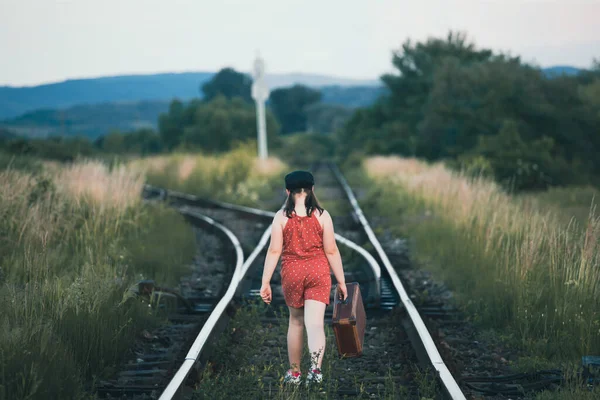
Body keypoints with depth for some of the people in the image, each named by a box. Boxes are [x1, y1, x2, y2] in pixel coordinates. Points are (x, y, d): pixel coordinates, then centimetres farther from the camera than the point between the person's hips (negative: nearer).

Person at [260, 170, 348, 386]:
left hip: (292, 272, 1)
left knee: (296, 322, 18)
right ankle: (316, 366, -27)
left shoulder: (281, 217, -4)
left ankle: (294, 372, 25)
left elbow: (274, 251, -6)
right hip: (318, 272, -1)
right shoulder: (322, 215, -4)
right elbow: (331, 251, -3)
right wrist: (341, 282, 4)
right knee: (315, 323, -5)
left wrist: (265, 282, -1)